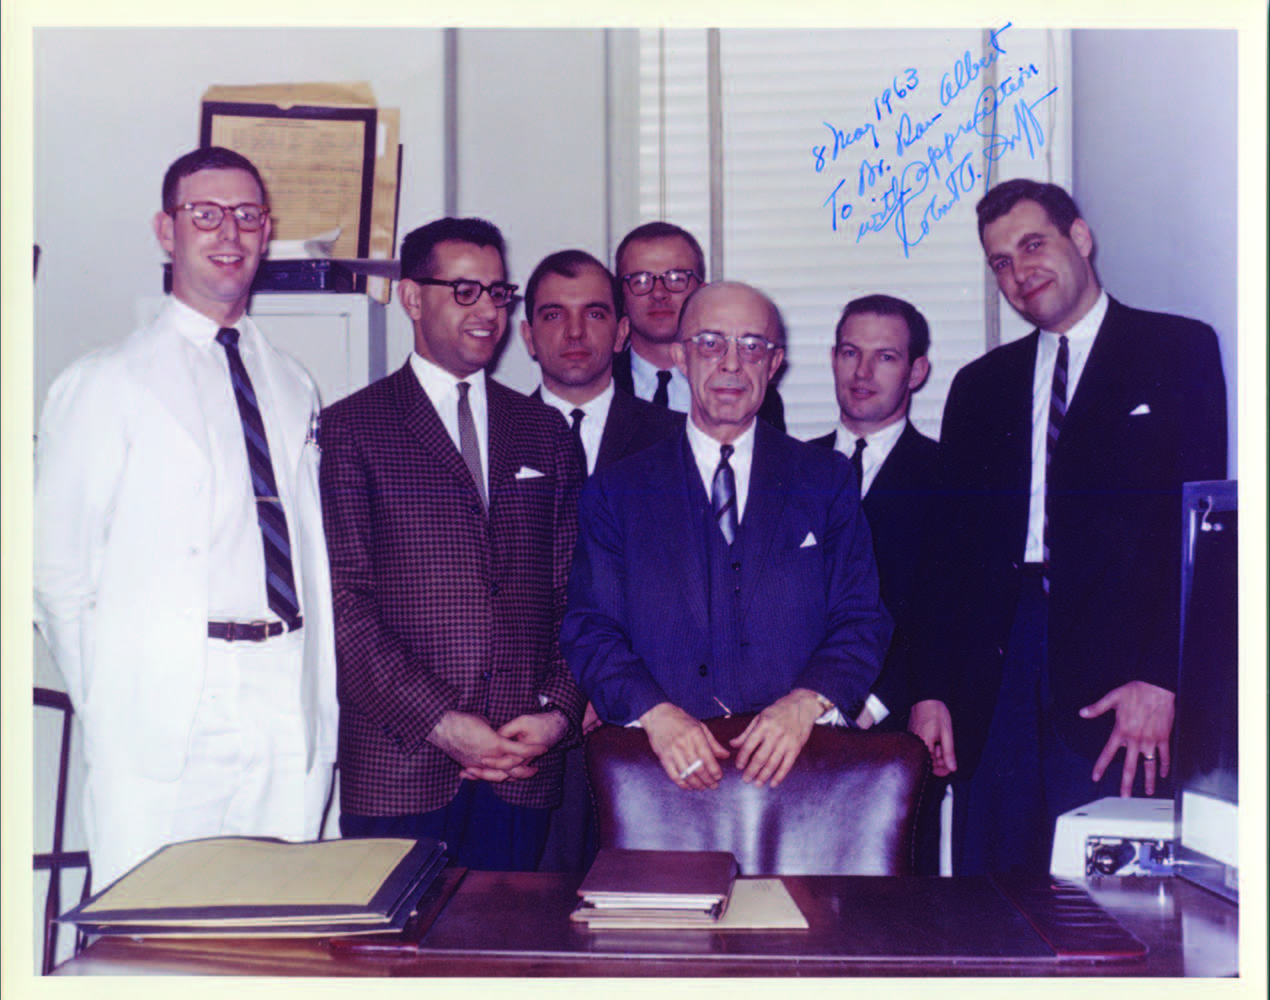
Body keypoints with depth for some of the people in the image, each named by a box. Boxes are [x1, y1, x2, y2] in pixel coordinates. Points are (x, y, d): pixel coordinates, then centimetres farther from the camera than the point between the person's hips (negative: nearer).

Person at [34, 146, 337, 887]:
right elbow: (57, 568, 2)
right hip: (166, 729, -4)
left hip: (292, 724, 4)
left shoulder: (294, 388, 16)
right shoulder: (107, 385, 2)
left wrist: (322, 714, 10)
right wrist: (113, 704, -1)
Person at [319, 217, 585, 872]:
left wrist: (558, 709, -3)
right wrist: (439, 720, -12)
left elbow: (573, 591, 11)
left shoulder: (545, 432, 15)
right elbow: (346, 597, -6)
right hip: (399, 764, -3)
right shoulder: (349, 428, 2)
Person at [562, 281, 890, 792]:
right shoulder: (614, 491, 12)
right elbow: (590, 630, 5)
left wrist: (807, 702, -11)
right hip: (668, 765, 0)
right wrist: (654, 712, -14)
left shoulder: (827, 480, 13)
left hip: (795, 761, 0)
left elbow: (862, 621, 8)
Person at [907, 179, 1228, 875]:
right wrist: (933, 689, 3)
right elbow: (952, 546, 13)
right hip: (996, 671, 4)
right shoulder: (980, 385, 19)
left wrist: (1160, 676, -12)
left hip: (1117, 671, -3)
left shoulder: (1179, 350, 7)